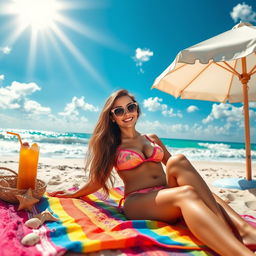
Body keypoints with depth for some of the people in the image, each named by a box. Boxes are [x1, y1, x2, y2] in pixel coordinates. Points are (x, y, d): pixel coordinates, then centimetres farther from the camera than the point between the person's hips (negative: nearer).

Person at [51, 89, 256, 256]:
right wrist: (73, 194, 20)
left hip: (167, 196, 4)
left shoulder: (153, 139, 19)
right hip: (138, 202, -4)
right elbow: (98, 180, 15)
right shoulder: (111, 147, 8)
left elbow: (174, 166, 20)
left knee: (178, 160, -27)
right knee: (186, 193, -34)